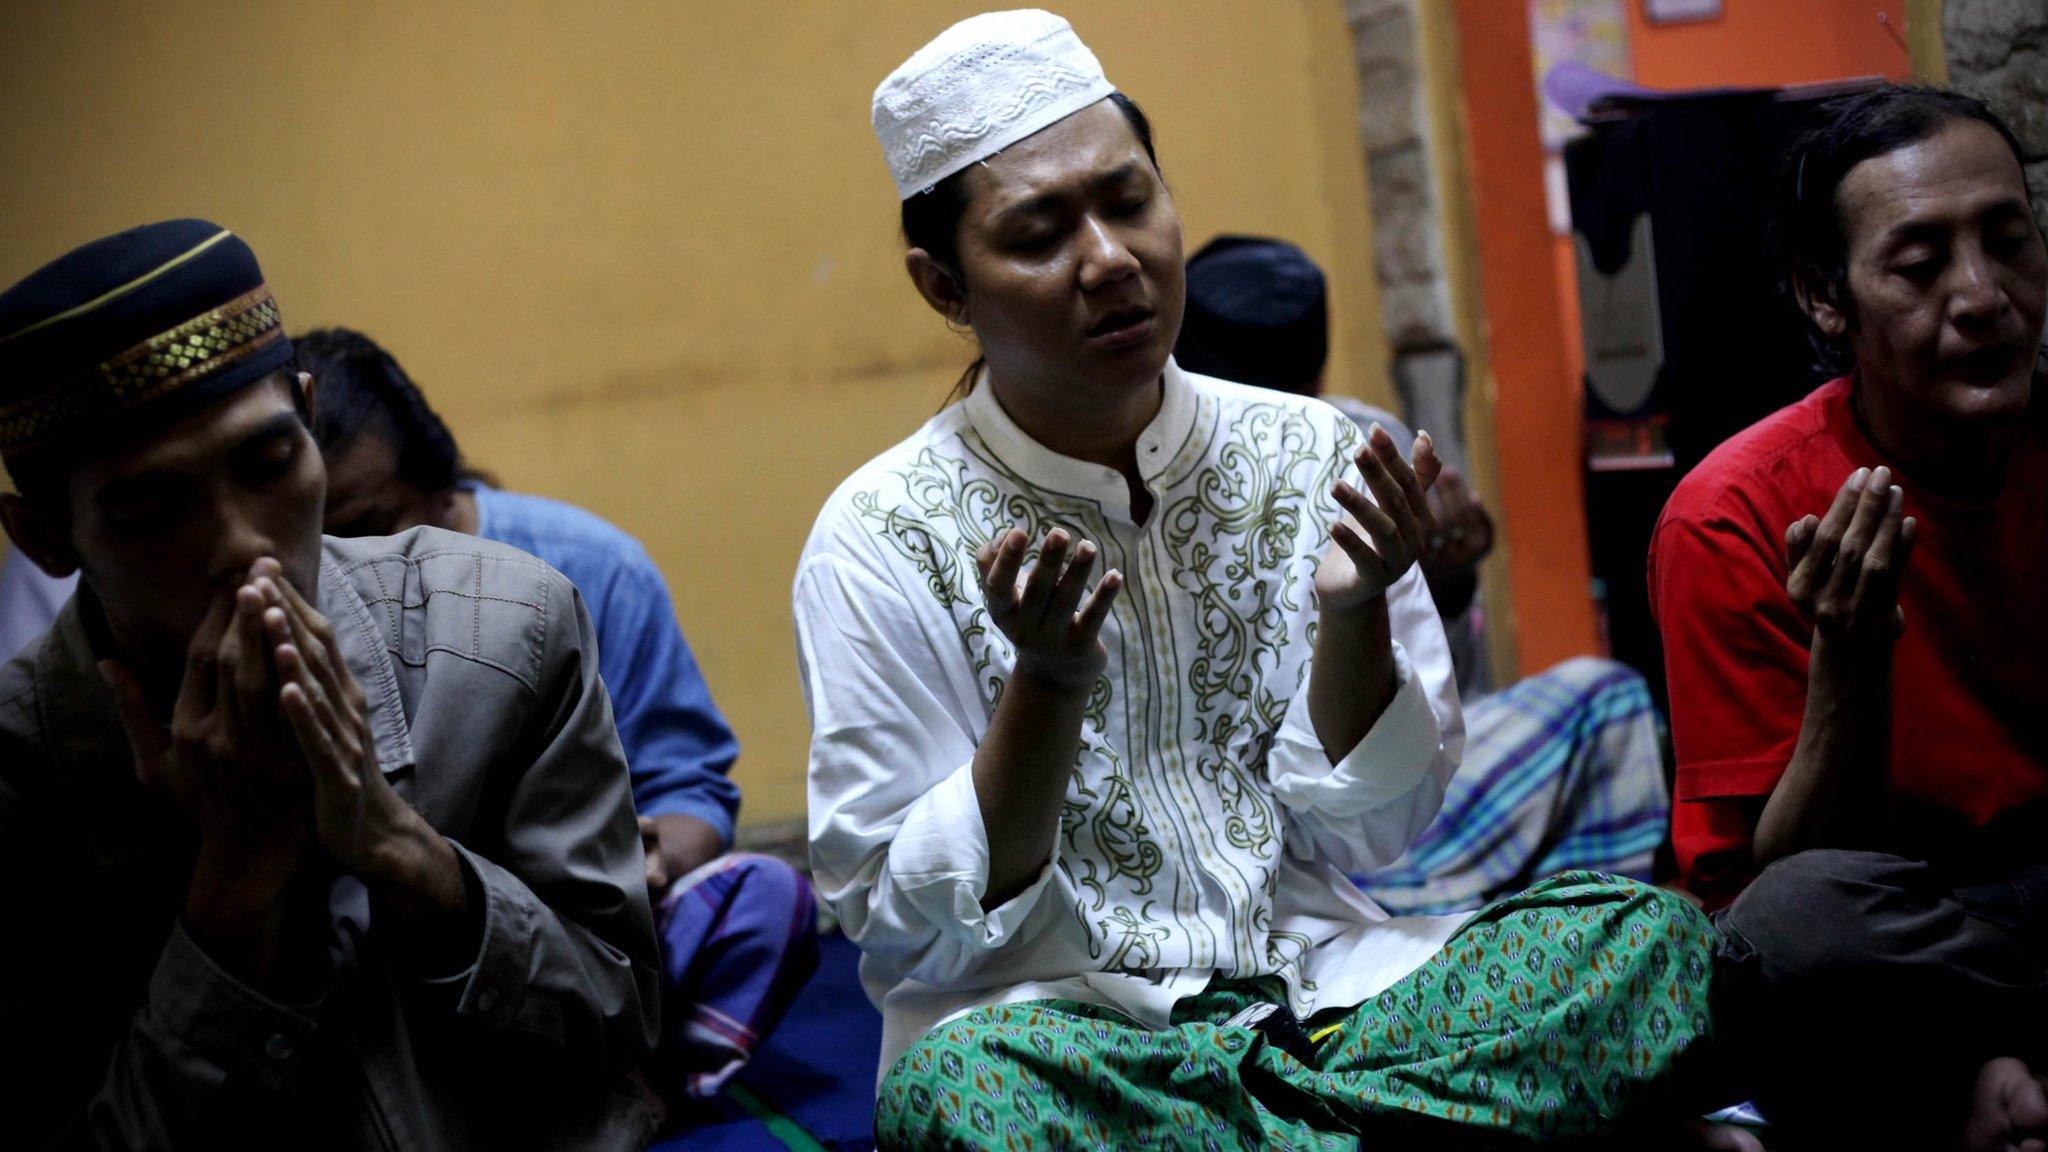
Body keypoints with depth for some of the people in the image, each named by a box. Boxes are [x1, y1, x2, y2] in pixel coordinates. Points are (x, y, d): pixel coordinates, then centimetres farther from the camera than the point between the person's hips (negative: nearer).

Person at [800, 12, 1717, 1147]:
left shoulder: (1313, 457, 3)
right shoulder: (882, 539, -6)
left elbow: (1371, 829, 5)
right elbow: (913, 926, -7)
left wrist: (1351, 615, -13)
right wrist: (1047, 687, -21)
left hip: (1317, 978, 3)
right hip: (1051, 1014, -3)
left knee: (1655, 936, -18)